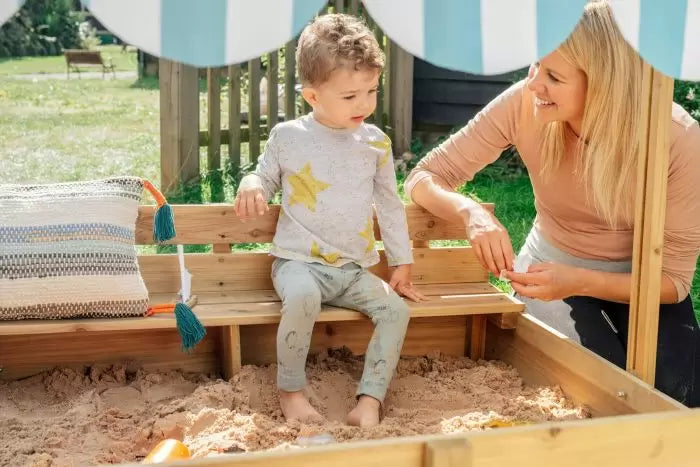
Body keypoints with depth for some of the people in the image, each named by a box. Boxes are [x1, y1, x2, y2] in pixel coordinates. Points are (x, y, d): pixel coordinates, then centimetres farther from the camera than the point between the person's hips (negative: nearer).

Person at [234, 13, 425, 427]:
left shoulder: (376, 143, 5)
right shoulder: (288, 137, -4)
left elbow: (390, 204, 14)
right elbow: (266, 177, 13)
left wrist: (402, 262, 13)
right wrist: (251, 185, -13)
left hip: (355, 268, 4)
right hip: (300, 260, -4)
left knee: (396, 310, -17)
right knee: (303, 297, -35)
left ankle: (369, 402, -14)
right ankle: (291, 390, -14)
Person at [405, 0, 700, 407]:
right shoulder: (524, 105, -26)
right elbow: (425, 178, -18)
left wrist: (577, 282, -38)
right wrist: (473, 212, -41)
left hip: (641, 283, 0)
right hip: (553, 268, 0)